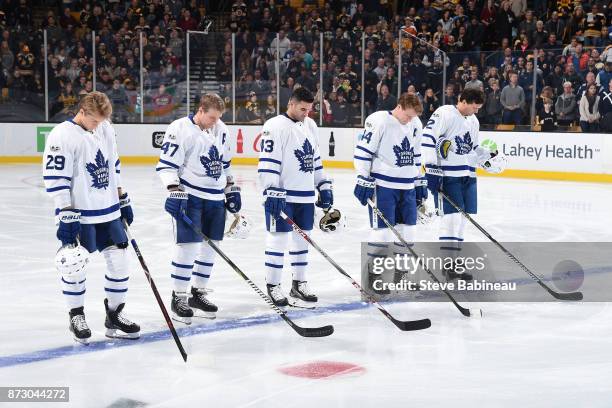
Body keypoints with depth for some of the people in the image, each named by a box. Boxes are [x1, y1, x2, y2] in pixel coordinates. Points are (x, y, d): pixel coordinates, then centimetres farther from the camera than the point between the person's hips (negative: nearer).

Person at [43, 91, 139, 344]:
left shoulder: (106, 130, 6)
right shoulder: (62, 136, -15)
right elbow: (56, 179, -17)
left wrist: (123, 200, 17)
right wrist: (67, 216, -19)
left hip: (109, 211, 6)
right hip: (79, 215, -6)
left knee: (119, 259, 5)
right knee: (75, 266, -1)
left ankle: (114, 315, 18)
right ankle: (76, 317, 18)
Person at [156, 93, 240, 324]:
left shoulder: (221, 130, 9)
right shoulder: (180, 129, -13)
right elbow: (166, 165, -15)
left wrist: (231, 188, 20)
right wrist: (174, 190, -24)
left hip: (216, 197, 7)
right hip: (189, 196, -7)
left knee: (210, 246, 9)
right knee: (188, 245, -9)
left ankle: (198, 293, 23)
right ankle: (178, 298, 2)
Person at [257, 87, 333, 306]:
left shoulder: (310, 126, 12)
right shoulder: (274, 126, -13)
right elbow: (268, 163, -18)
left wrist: (324, 186, 17)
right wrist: (273, 193, -23)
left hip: (306, 196, 7)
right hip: (281, 196, -7)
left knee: (302, 238, 13)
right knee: (278, 238, -2)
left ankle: (299, 283, 24)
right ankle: (273, 286, 7)